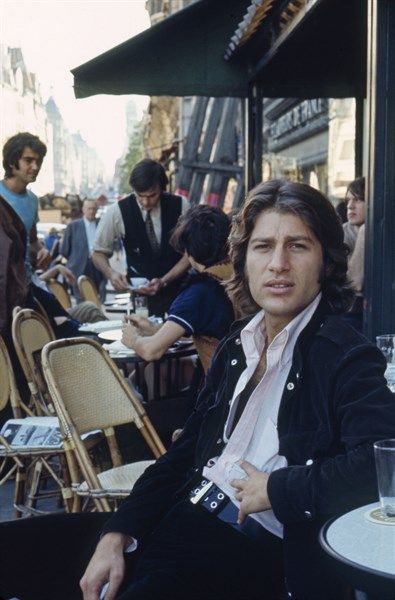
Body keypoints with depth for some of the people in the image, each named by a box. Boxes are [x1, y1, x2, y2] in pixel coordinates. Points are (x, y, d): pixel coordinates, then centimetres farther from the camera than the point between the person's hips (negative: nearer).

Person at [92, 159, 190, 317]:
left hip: (179, 285, 1)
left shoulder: (180, 206, -10)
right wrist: (111, 274, -20)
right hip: (139, 291, 0)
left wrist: (164, 281, -19)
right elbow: (98, 252, 1)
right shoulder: (117, 212, -11)